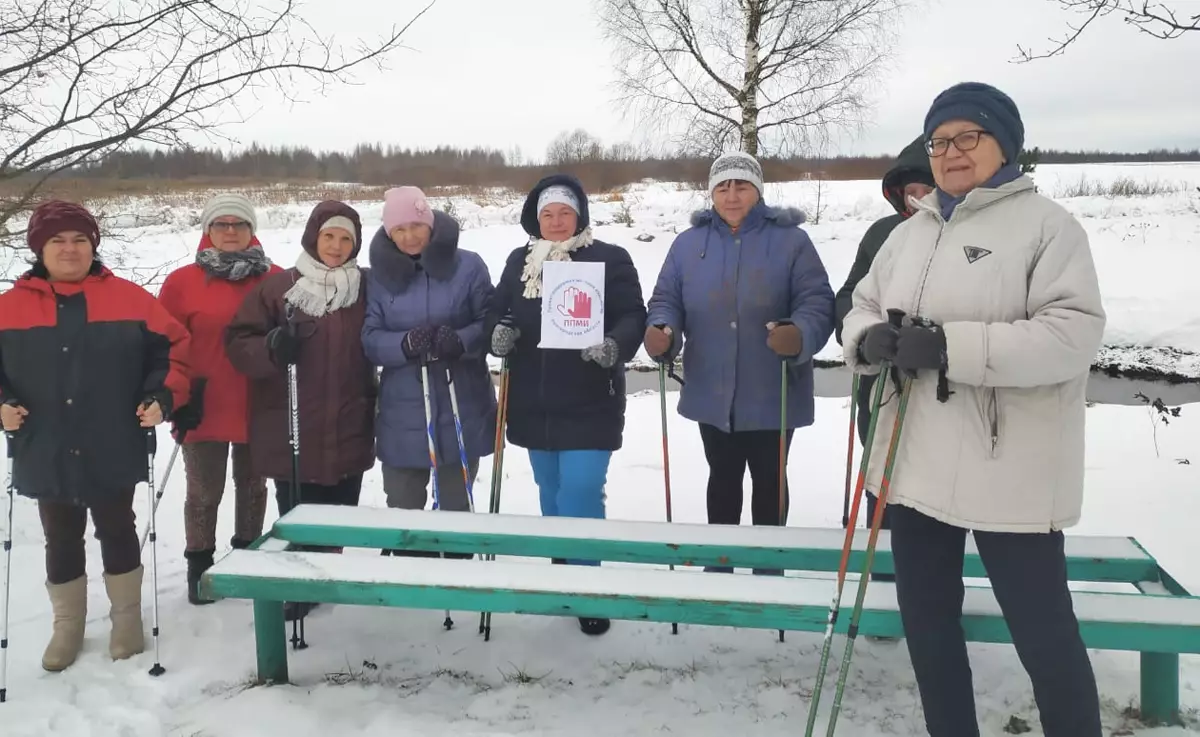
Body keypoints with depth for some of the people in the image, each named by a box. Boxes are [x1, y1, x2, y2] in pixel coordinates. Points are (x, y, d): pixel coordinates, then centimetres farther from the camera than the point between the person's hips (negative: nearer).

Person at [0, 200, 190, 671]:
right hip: (46, 456, 2)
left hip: (113, 454, -1)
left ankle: (127, 618, 29)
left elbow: (173, 346, -1)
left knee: (117, 534, 12)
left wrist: (162, 396, -12)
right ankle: (67, 625, 32)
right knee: (61, 542, 15)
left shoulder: (129, 298, -3)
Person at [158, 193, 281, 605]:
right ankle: (199, 567, 23)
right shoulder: (183, 281, -3)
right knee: (204, 493, 8)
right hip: (204, 409, -2)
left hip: (259, 408, 2)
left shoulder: (275, 280, 1)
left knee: (253, 487, 17)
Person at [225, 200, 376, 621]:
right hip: (290, 434, -2)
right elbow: (239, 343, -3)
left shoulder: (366, 289, 5)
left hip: (349, 433, 2)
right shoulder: (278, 288, -2)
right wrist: (271, 348, -22)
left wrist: (374, 401, 7)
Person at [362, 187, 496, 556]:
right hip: (403, 414, 2)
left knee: (455, 508, 13)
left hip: (460, 410, -2)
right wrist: (406, 344, -22)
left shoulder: (468, 266, -4)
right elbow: (370, 339, -2)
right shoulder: (380, 275, 3)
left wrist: (461, 341, -23)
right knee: (402, 510, 12)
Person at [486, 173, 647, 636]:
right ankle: (561, 574, 36)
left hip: (589, 405, -5)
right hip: (534, 403, 5)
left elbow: (633, 316, -9)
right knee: (551, 493, 17)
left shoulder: (610, 259, -5)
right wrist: (500, 331, -11)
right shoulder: (519, 261, 9)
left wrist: (615, 345, -30)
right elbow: (498, 310, 12)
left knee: (580, 494, -8)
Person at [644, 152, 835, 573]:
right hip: (713, 395, 3)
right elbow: (666, 301, 3)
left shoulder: (790, 240, -6)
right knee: (722, 482, 18)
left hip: (771, 396, -2)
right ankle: (718, 564, 34)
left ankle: (768, 567, 30)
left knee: (769, 484, 13)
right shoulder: (689, 243, 4)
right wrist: (661, 334, -20)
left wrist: (799, 336, -34)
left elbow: (817, 303, -12)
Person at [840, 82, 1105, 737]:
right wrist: (869, 338, -7)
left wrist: (951, 345, -25)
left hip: (1009, 470, -6)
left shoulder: (1046, 224, -7)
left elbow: (1074, 333, -17)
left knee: (1043, 630, 2)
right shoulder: (909, 233, 14)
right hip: (918, 460, 7)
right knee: (926, 619, 16)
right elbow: (862, 307, 18)